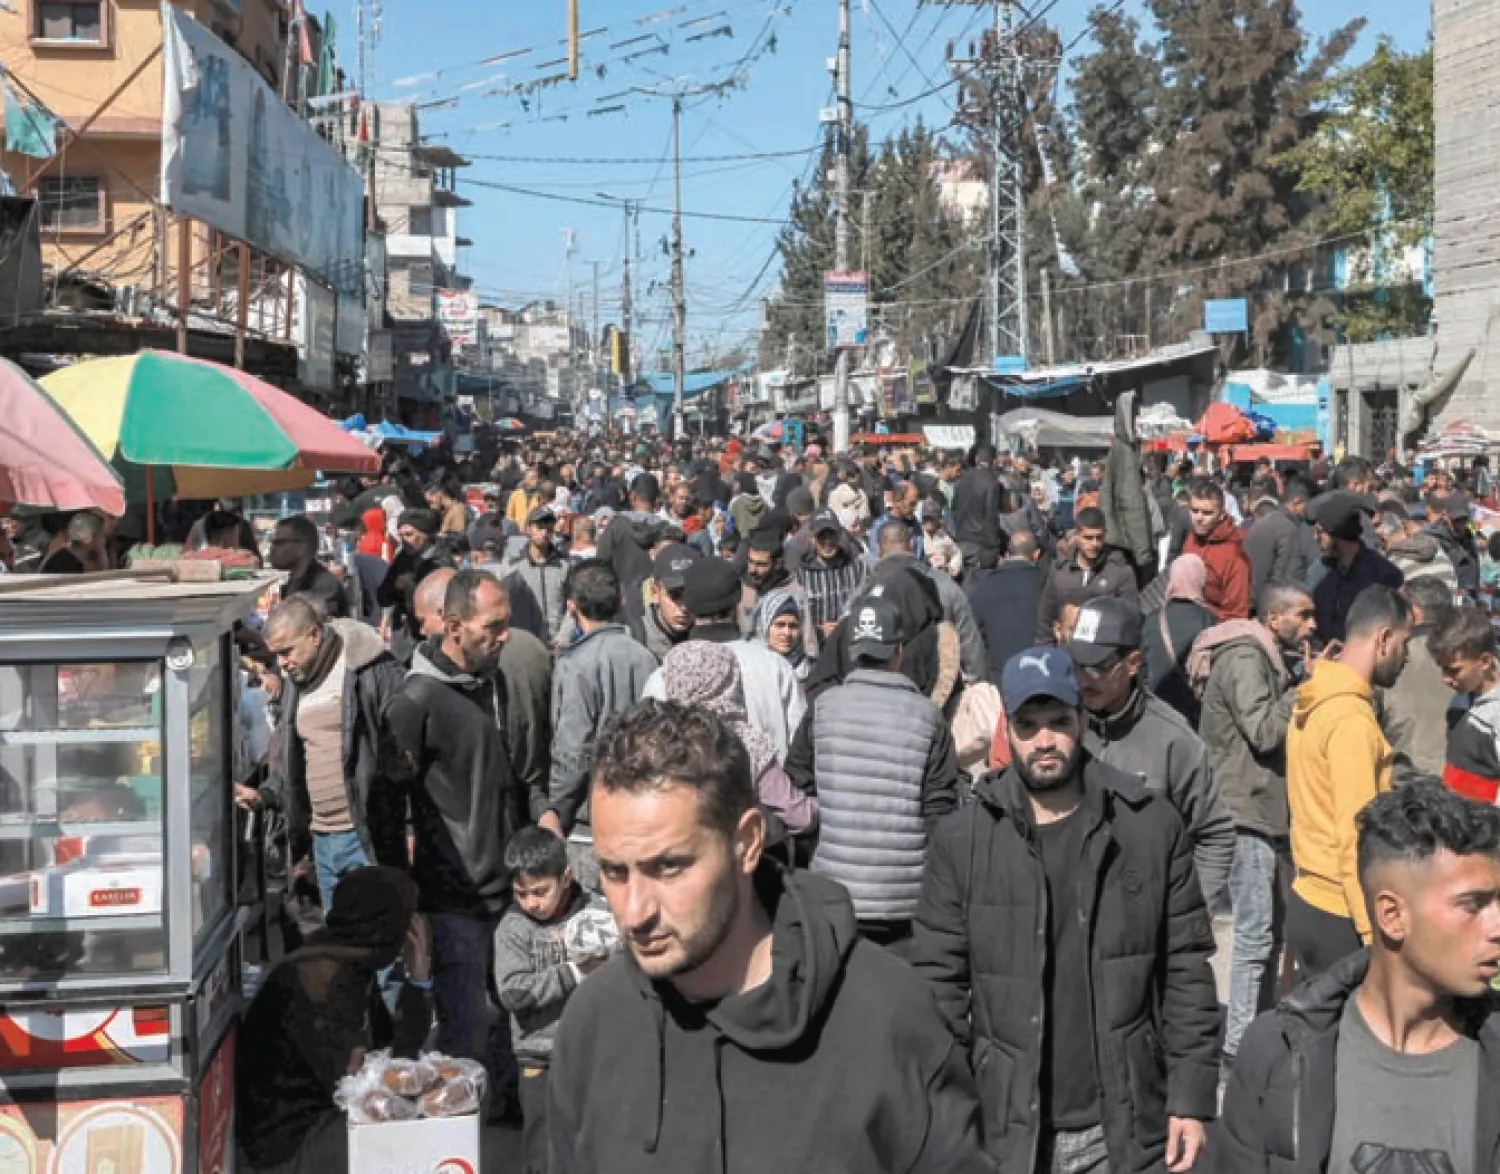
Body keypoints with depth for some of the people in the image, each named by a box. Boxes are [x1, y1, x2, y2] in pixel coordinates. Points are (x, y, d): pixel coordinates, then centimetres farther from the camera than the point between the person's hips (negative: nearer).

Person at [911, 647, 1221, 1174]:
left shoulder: (1152, 826, -3)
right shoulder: (960, 840, -4)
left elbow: (1187, 969, 0)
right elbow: (939, 983, -2)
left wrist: (1192, 1097, -3)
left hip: (1129, 1129, 0)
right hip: (1006, 1131, 0)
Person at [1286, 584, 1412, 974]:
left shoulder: (1315, 702, 9)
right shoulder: (1352, 717, -18)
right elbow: (1355, 837, -21)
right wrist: (1374, 937, -20)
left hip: (1307, 902, 9)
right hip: (1339, 916, -9)